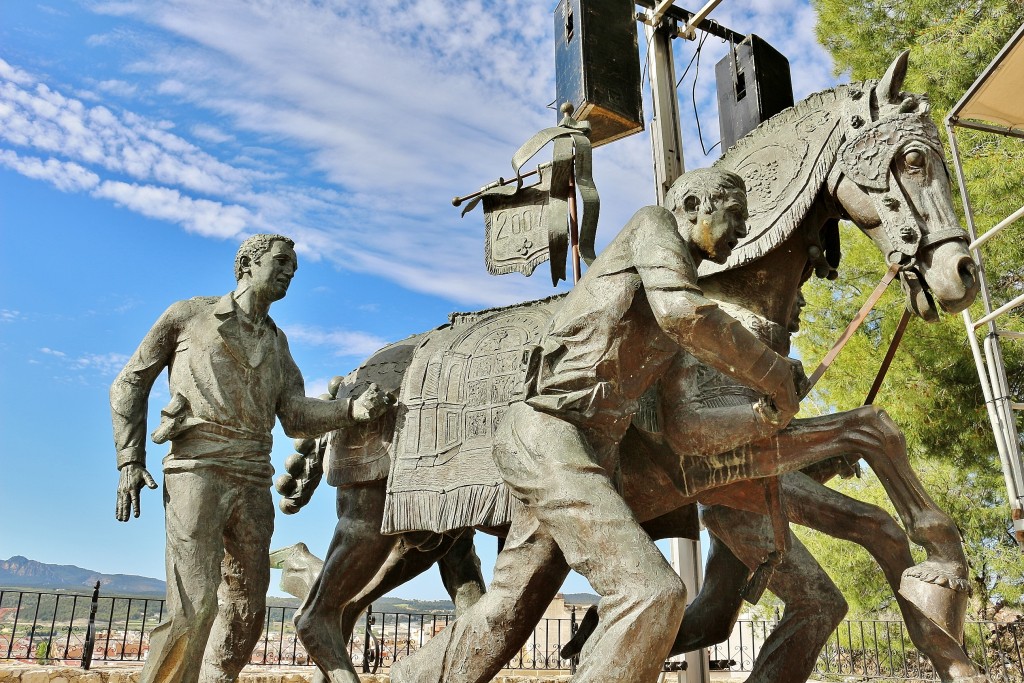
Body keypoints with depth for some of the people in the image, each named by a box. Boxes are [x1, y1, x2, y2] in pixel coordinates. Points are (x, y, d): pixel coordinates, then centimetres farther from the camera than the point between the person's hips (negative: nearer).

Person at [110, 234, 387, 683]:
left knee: (246, 609, 8)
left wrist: (353, 409, -13)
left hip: (253, 482, 6)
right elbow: (129, 385, 9)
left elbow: (296, 416, 6)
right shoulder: (189, 315, 6)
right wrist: (130, 460, -2)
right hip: (197, 472, -5)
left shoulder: (276, 343, 18)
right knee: (194, 607, -14)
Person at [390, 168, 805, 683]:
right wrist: (775, 377, -9)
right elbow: (684, 313, -19)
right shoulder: (653, 225, 0)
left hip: (590, 449, 10)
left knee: (504, 614, 12)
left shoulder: (678, 276, 25)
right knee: (652, 592, -19)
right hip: (550, 434, -10)